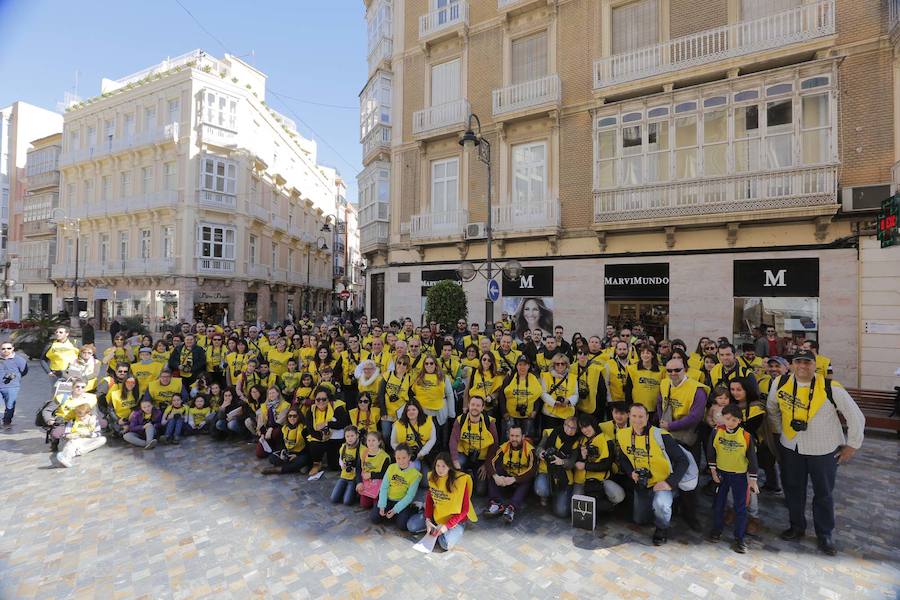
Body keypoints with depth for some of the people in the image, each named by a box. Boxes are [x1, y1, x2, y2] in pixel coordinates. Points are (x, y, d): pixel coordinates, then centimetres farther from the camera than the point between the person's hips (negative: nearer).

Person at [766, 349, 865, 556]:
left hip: (824, 452, -2)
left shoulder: (831, 388, -17)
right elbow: (772, 409, 8)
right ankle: (797, 527, 37)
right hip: (790, 449, 2)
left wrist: (852, 445, -3)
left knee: (824, 494, 14)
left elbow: (856, 417, -6)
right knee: (793, 490, 16)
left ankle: (824, 535, 34)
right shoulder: (780, 384, -10)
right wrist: (778, 431, 11)